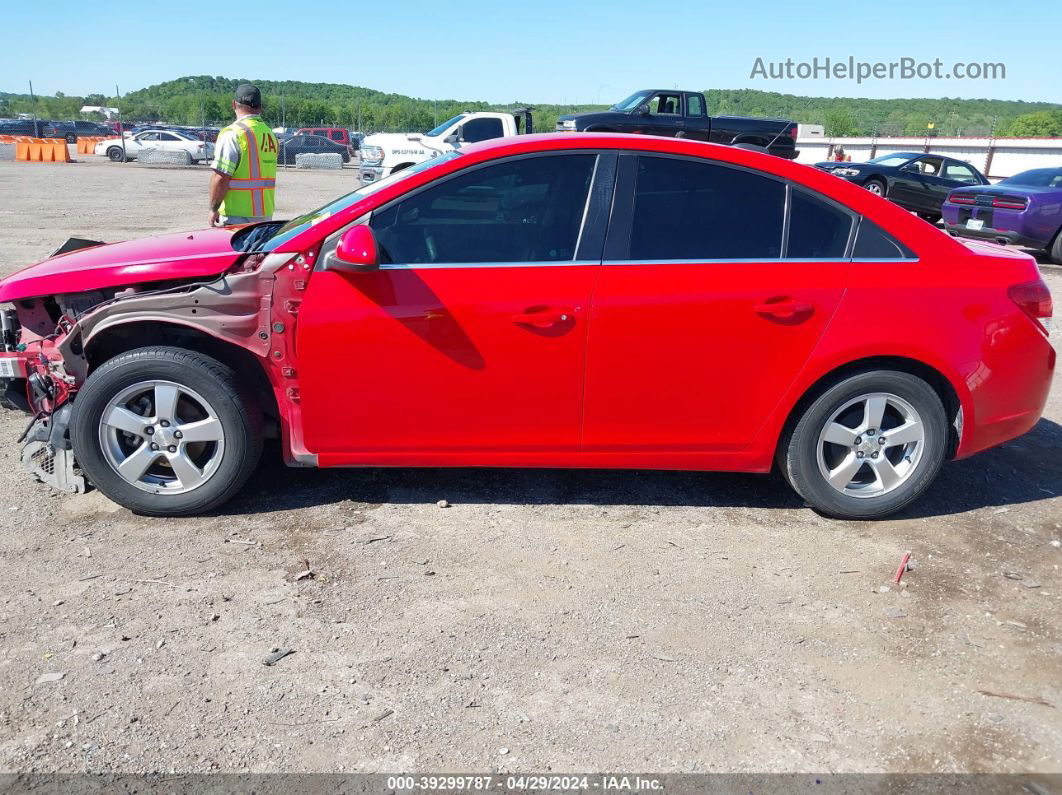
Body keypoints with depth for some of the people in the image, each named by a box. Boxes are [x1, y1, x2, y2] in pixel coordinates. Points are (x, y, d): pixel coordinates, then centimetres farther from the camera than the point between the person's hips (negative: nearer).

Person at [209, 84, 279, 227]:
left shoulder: (232, 134, -13)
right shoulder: (270, 134, 11)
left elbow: (221, 177, -17)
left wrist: (214, 209, -9)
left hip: (236, 216, -7)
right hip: (265, 214, 7)